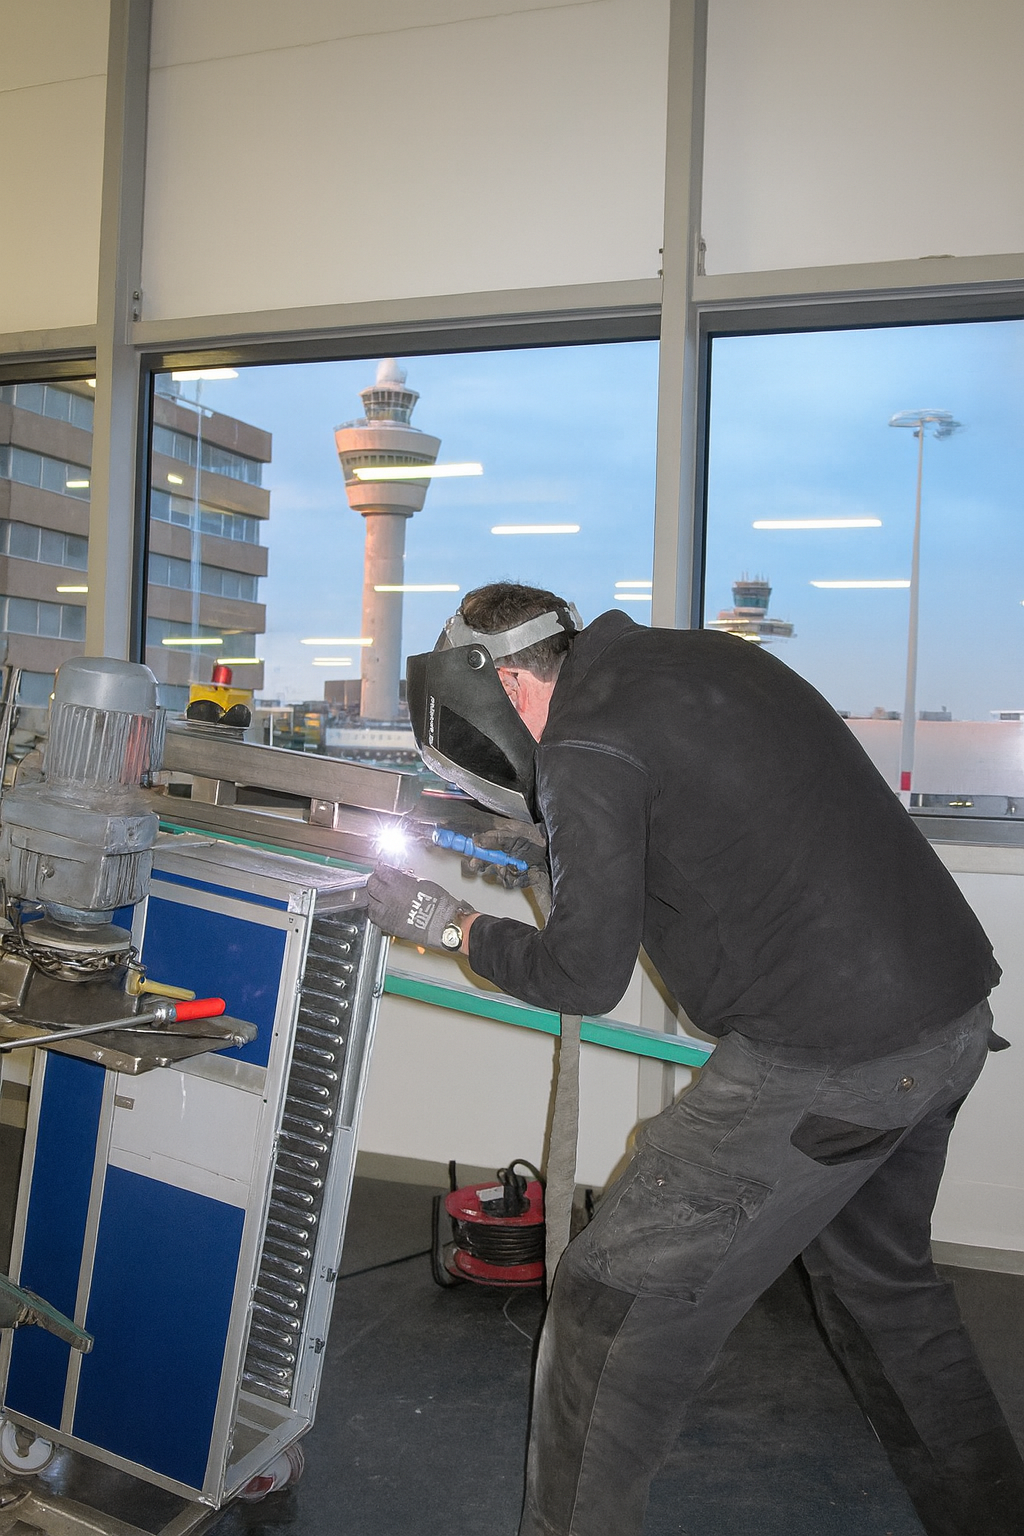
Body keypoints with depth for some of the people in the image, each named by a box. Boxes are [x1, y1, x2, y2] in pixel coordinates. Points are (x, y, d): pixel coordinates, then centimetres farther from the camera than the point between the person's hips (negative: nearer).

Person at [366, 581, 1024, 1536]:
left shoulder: (585, 745, -13)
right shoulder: (693, 654, 14)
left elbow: (587, 975, -11)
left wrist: (449, 925, 3)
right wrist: (529, 858, 27)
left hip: (829, 1058, -10)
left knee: (613, 1305, 2)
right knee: (877, 1277, 30)